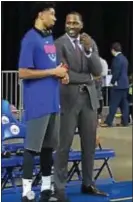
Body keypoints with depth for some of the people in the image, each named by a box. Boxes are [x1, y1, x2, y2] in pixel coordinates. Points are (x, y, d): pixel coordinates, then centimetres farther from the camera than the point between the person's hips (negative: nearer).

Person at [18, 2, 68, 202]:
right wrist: (53, 72, -14)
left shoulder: (50, 37, 15)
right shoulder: (30, 39, -12)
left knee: (49, 144, 13)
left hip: (53, 100, 8)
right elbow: (23, 73, -17)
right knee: (33, 146, -4)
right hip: (38, 102, -8)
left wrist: (61, 71, 3)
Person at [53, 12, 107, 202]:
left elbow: (97, 71, -3)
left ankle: (88, 184, 22)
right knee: (64, 145, -2)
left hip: (89, 97, 5)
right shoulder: (59, 44, -6)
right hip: (68, 99, -5)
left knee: (90, 144, 10)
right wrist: (86, 77, -11)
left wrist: (88, 50, -16)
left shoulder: (90, 42, 8)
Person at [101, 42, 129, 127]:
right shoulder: (124, 58, 13)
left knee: (113, 104, -6)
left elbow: (116, 72, -20)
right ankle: (125, 121, 9)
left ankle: (108, 122, -4)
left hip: (118, 84, -9)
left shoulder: (117, 58, -15)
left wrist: (113, 82, -8)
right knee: (124, 103, 9)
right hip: (125, 83, 9)